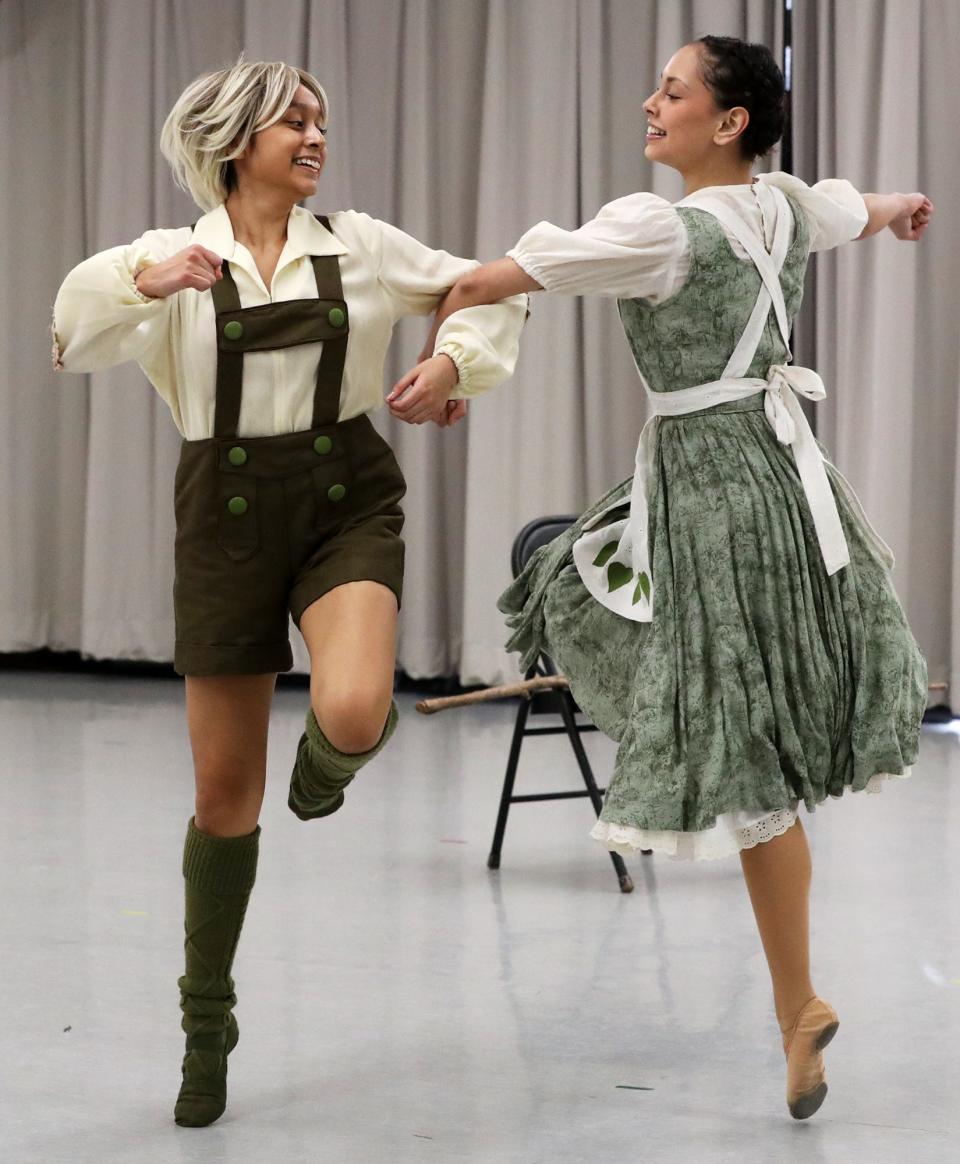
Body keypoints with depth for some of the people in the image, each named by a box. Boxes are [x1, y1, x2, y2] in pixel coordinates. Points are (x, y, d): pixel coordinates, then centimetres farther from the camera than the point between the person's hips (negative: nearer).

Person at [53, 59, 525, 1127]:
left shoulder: (358, 245, 4)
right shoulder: (172, 258, 0)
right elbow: (75, 344, -15)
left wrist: (455, 361, -4)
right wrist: (144, 280, -33)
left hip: (346, 503, 0)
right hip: (228, 516, 0)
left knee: (352, 717, -29)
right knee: (224, 790, 4)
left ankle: (327, 756, 12)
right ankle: (206, 1024, 22)